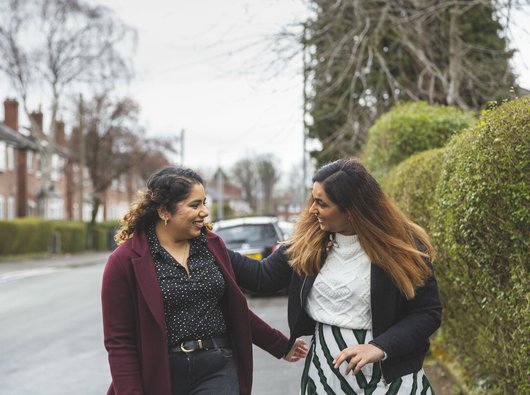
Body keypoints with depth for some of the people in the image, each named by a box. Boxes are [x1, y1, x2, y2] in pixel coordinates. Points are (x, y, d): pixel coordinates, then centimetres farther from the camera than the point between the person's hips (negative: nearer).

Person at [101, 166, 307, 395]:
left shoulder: (212, 245, 6)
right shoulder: (125, 261, -8)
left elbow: (236, 310, 16)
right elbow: (119, 341, -8)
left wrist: (281, 347, 20)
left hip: (217, 370, 3)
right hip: (161, 376, -2)